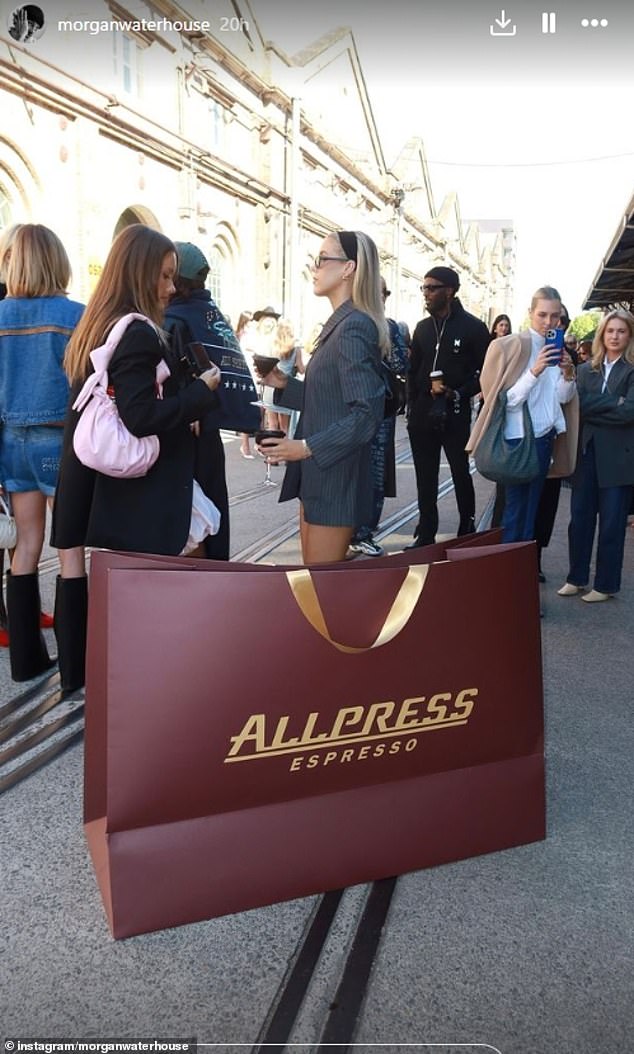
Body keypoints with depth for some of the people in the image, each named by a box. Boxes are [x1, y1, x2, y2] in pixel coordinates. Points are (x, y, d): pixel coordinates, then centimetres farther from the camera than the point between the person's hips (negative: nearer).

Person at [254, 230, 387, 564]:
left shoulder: (354, 327, -17)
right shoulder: (339, 324, 13)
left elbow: (366, 414, -23)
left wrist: (306, 447, -23)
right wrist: (284, 385, 4)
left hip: (335, 478, -10)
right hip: (318, 475, 10)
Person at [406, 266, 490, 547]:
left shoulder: (473, 327, -3)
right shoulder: (423, 328, 11)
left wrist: (458, 393, -15)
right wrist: (412, 407, 8)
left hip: (456, 415, -4)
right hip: (422, 414, 5)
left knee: (461, 475, 5)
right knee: (425, 479, 9)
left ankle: (468, 533, 16)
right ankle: (425, 535, 17)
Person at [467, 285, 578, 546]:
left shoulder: (556, 349, 9)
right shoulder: (513, 346, -11)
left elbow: (563, 397, 8)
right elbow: (509, 400, -15)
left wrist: (567, 374, -10)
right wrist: (534, 372, -26)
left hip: (545, 437, 7)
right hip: (520, 439, -7)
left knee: (531, 508, 14)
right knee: (517, 510, -2)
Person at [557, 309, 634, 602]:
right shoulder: (585, 369, 11)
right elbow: (578, 405, -1)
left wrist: (593, 407, -9)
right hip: (586, 452, 4)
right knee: (580, 517, 7)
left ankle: (606, 584, 16)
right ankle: (576, 577, 21)